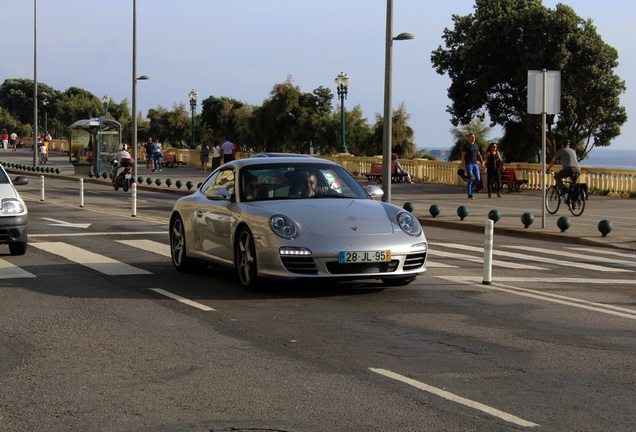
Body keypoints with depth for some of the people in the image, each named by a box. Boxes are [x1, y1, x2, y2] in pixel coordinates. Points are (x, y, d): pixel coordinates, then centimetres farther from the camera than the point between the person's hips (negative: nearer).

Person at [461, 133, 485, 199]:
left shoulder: (476, 146, 13)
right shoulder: (465, 146, -7)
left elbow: (478, 154, 21)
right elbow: (463, 156, -9)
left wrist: (482, 161, 6)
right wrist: (463, 166, -16)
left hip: (475, 164, 6)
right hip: (468, 164, -6)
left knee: (478, 179, -1)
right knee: (470, 180, -7)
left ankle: (470, 188, 24)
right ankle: (469, 195, 0)